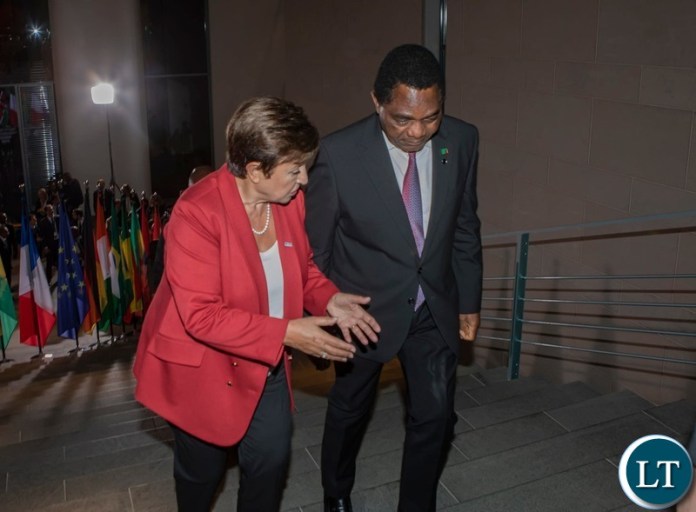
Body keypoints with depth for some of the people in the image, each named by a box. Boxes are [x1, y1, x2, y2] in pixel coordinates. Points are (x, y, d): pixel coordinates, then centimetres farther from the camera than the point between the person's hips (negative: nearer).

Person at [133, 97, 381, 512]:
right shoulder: (197, 213, -29)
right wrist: (286, 333, -33)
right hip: (202, 365, -4)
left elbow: (301, 266, 7)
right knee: (202, 467, 18)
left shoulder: (290, 199, -9)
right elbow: (200, 315, -30)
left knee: (273, 455, 10)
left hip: (265, 361, 5)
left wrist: (329, 299, -14)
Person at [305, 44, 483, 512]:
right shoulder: (339, 154, -24)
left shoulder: (462, 140, -12)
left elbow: (465, 228, 2)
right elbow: (315, 248, -12)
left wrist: (469, 302, 6)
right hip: (366, 309, -2)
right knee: (350, 410, 20)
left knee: (435, 417, 9)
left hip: (435, 308, 3)